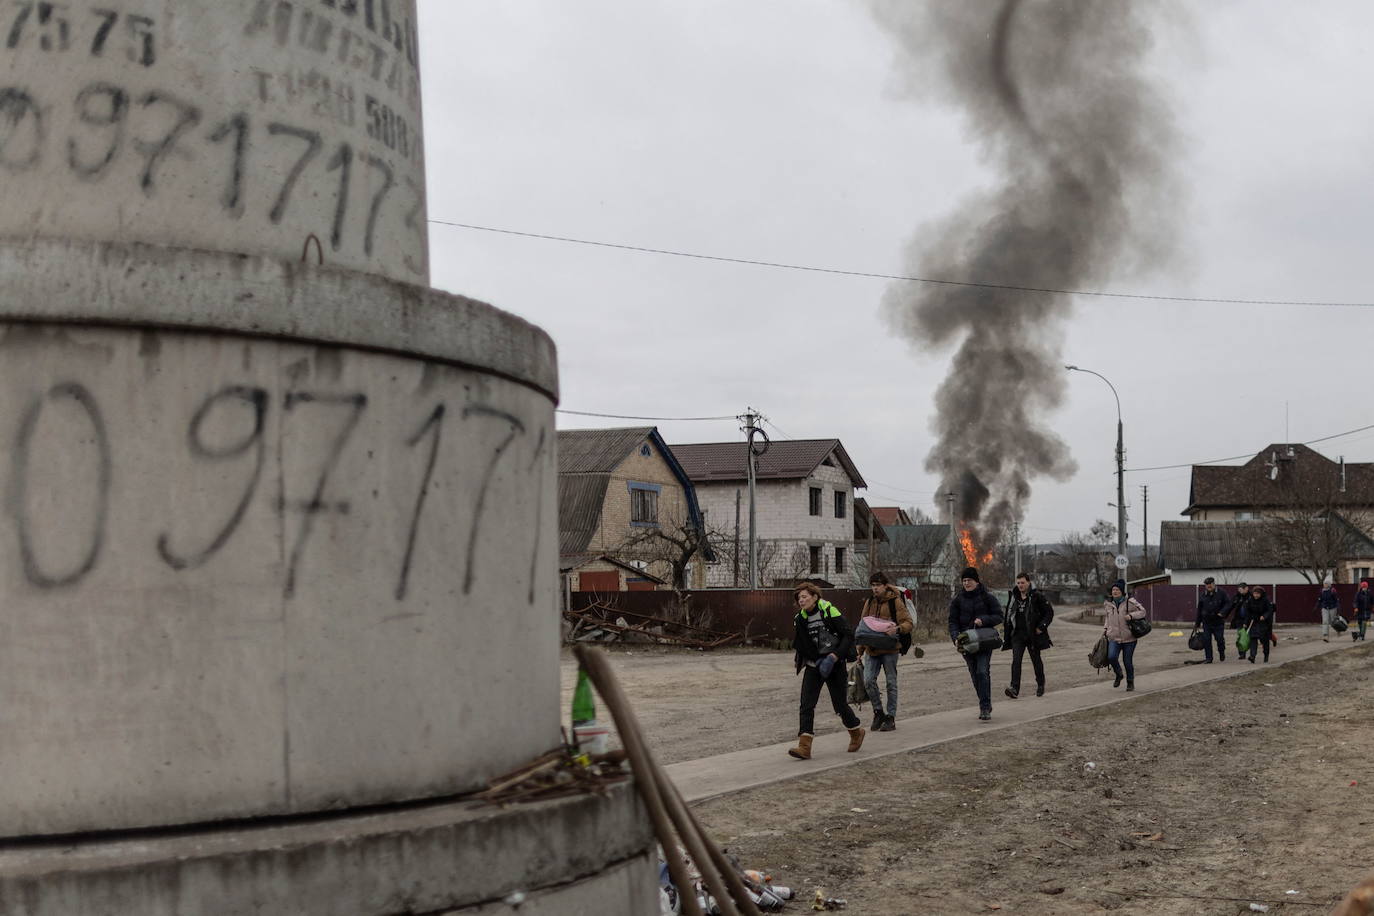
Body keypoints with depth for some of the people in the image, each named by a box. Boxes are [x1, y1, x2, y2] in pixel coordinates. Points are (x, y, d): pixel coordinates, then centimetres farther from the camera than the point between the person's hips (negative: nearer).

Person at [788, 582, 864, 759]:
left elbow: (849, 634, -13)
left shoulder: (829, 611, -13)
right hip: (814, 664, 4)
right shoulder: (800, 618, 3)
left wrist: (834, 657, -20)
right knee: (806, 703, -11)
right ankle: (804, 747, -15)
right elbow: (800, 645, 13)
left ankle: (856, 733, 33)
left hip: (834, 664, -4)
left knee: (839, 704, 4)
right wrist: (816, 660, -1)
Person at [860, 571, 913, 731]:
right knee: (868, 681, -6)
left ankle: (891, 717, 12)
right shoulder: (869, 602, 12)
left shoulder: (895, 601, -4)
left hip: (889, 649, -4)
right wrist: (860, 649, 15)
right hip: (871, 649, 4)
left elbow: (908, 623, -7)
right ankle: (878, 712, 12)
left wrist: (898, 629, -28)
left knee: (891, 683, 3)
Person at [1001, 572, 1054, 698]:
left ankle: (1040, 684, 31)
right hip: (1017, 634, 3)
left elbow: (1049, 612, -4)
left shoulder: (1037, 596, -8)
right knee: (1016, 661, -11)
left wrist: (1041, 627, -11)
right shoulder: (1013, 597, 7)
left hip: (1033, 634, -3)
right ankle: (1015, 688, -18)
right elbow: (1009, 614, 20)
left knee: (1036, 660, 11)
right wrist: (1006, 627, 13)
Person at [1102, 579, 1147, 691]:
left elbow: (1142, 611, -3)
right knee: (1111, 657, -19)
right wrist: (1105, 629, 13)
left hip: (1129, 638, -2)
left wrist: (1131, 616, -20)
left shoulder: (1130, 602, -6)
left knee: (1128, 661, 2)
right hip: (1114, 638, 2)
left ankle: (1130, 682, 26)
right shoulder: (1108, 604, 7)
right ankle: (1118, 675, 10)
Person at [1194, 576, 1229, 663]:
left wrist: (1222, 612, -19)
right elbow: (1199, 610, 13)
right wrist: (1197, 623, 15)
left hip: (1218, 621, -3)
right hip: (1206, 622, 3)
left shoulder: (1221, 593, -2)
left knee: (1220, 639, 1)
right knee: (1207, 640, -1)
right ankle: (1208, 658, 7)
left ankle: (1221, 653, 29)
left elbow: (1228, 603, -2)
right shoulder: (1202, 596, 6)